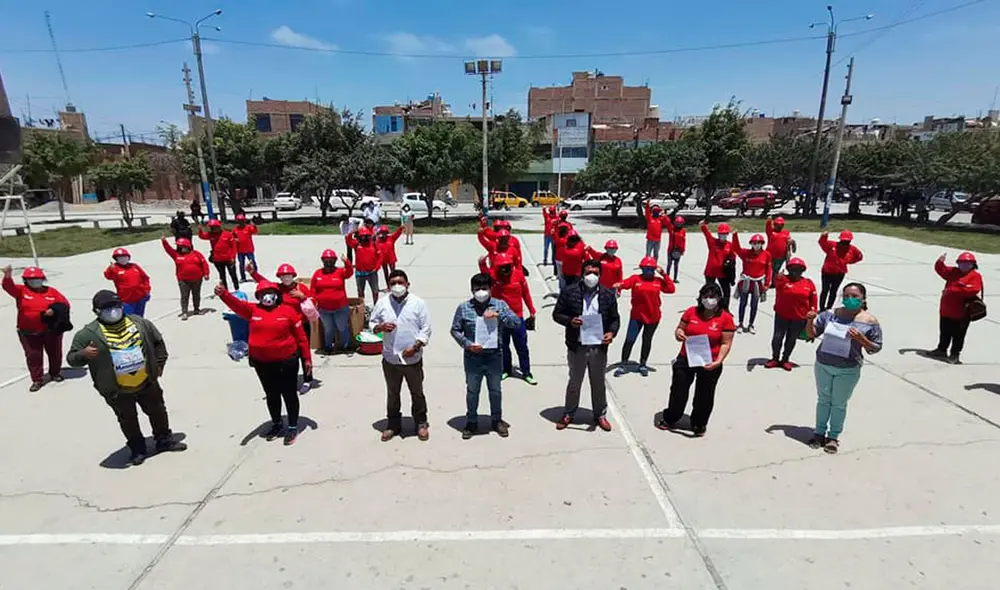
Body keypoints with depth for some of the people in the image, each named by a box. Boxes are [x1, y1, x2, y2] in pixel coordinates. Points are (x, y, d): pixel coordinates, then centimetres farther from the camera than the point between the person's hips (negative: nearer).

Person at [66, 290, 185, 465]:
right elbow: (72, 358, -10)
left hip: (146, 383, 3)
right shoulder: (89, 333, -13)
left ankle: (164, 440, 37)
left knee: (157, 411, 17)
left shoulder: (139, 322, -4)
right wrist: (83, 354, -32)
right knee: (128, 419, 16)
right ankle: (137, 448, 35)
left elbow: (158, 342, 9)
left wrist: (159, 363, 7)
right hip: (117, 391, -2)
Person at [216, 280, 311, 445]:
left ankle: (293, 427, 23)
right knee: (271, 395, 18)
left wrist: (307, 358, -3)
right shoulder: (253, 310, 1)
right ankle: (276, 425, 36)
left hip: (286, 361, -3)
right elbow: (236, 303, -18)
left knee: (289, 394, 8)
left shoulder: (287, 311, -6)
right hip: (261, 362, 3)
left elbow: (300, 336, -4)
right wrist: (223, 294, -40)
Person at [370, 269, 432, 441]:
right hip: (390, 358, 2)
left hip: (413, 358, -2)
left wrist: (415, 347, -18)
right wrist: (380, 327, -16)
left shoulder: (418, 303, -8)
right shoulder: (382, 303, -1)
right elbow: (371, 322, 7)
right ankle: (393, 424, 34)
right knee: (392, 393, 17)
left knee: (417, 393, 13)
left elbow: (426, 329, -7)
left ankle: (421, 423, 31)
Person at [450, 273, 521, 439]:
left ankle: (496, 420, 36)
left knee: (495, 390, 16)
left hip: (494, 356, 1)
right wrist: (467, 344, -16)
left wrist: (498, 315, -23)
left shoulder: (500, 305, -4)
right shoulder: (463, 308, -6)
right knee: (472, 391, 13)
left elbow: (517, 322, -10)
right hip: (472, 357, -1)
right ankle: (471, 422, 32)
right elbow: (455, 330, -1)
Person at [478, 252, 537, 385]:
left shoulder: (518, 274, -6)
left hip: (517, 317, 0)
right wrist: (482, 264, -57)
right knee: (503, 346, 14)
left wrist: (532, 311, 9)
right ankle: (506, 370, 32)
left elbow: (526, 293, 3)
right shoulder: (493, 275, -10)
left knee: (522, 346, 7)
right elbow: (485, 273, -35)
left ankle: (526, 373, 18)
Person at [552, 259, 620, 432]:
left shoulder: (608, 295, 0)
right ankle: (568, 414, 33)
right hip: (577, 346, -1)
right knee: (574, 382, 14)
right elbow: (557, 314, -1)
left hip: (599, 347, 2)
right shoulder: (569, 292, -6)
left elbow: (615, 319, 7)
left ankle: (600, 415, 36)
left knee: (598, 383, 17)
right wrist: (569, 321, -20)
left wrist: (612, 332, -12)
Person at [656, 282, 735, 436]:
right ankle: (669, 419, 31)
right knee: (678, 390, 12)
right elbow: (680, 329, 7)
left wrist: (718, 361, -22)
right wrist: (678, 333, -17)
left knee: (704, 396, 14)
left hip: (709, 364, -2)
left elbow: (726, 343, -9)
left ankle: (699, 425, 35)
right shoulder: (691, 311, -2)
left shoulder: (726, 318, -9)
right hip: (686, 360, 2)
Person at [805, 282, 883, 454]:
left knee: (839, 404, 11)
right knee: (823, 400, 15)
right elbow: (812, 333, 5)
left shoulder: (870, 322, -8)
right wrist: (810, 320, -15)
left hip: (848, 370, -2)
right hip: (823, 365, 3)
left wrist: (861, 339, -23)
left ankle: (833, 436, 26)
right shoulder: (830, 314, -1)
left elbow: (875, 349, -5)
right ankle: (819, 432, 28)